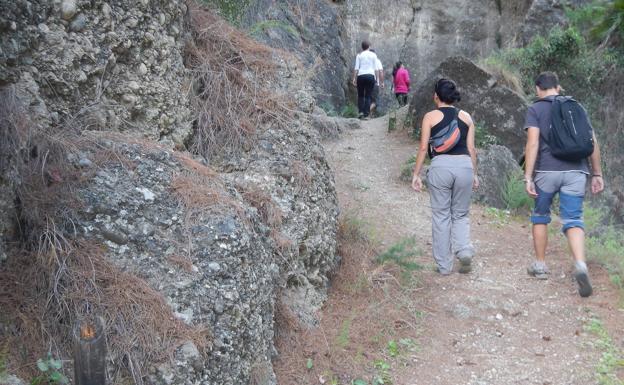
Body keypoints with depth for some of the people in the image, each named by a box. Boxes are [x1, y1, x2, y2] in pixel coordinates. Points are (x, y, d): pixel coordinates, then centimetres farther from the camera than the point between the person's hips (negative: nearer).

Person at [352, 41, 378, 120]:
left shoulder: (359, 55, 7)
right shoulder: (373, 55, 8)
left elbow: (356, 68, 0)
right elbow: (375, 68, 2)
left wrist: (354, 78, 0)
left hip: (361, 76, 0)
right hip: (370, 75, 0)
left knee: (360, 95, 13)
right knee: (368, 96, 2)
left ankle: (360, 111, -1)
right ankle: (366, 114, -4)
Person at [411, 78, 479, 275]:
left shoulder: (430, 116, 5)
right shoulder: (466, 117, 13)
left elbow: (423, 147, 0)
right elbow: (471, 149, 10)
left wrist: (416, 174, 4)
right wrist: (474, 174, 19)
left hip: (440, 165, -2)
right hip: (464, 165, 3)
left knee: (441, 216, 6)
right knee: (461, 214, 16)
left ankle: (444, 265, 8)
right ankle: (464, 249, -8)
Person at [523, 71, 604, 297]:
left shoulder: (535, 109, 3)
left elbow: (533, 143, -10)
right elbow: (592, 142, 10)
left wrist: (528, 177, -12)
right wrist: (597, 174, 15)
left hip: (547, 171, -2)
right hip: (576, 171, 2)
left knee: (540, 216, 18)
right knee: (573, 220, -1)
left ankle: (540, 265, 23)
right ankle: (580, 265, -24)